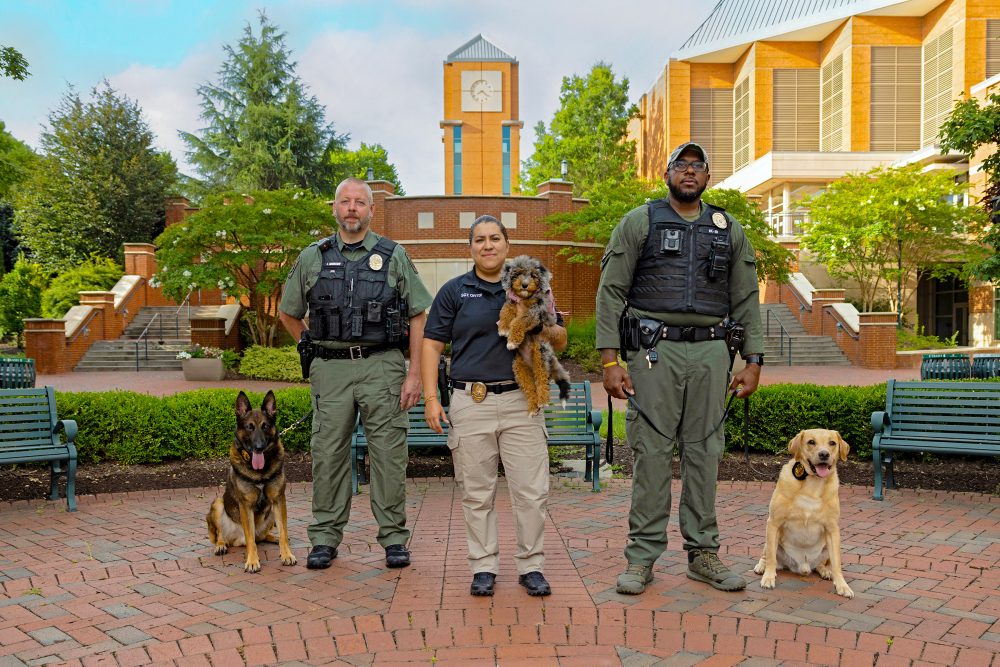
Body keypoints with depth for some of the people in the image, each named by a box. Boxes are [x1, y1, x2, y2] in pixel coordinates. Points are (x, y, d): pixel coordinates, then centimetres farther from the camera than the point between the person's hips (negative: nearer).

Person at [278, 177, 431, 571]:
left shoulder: (394, 255, 5)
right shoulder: (312, 258, 10)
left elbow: (419, 316, 3)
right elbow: (288, 313, 21)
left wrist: (415, 373, -3)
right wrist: (313, 350, 12)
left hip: (382, 366, -1)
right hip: (330, 370, 2)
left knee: (389, 454, 1)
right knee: (328, 453, 5)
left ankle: (394, 537, 13)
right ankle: (325, 537, 17)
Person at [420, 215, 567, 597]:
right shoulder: (454, 291, 7)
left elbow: (560, 342, 13)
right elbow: (432, 345, 5)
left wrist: (544, 328, -10)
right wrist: (431, 398, -4)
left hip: (521, 401, 1)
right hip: (471, 404, -1)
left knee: (532, 491, 1)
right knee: (477, 493, 6)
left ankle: (531, 566, 15)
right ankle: (484, 567, 19)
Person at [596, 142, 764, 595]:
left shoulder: (729, 230, 15)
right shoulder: (639, 222, 5)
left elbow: (746, 300, 15)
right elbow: (611, 292, -1)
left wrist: (753, 361, 6)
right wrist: (610, 359, -9)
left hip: (710, 353, 3)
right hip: (655, 351, -3)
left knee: (704, 453, 6)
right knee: (651, 452, -3)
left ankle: (703, 553, 17)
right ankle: (643, 556, 7)